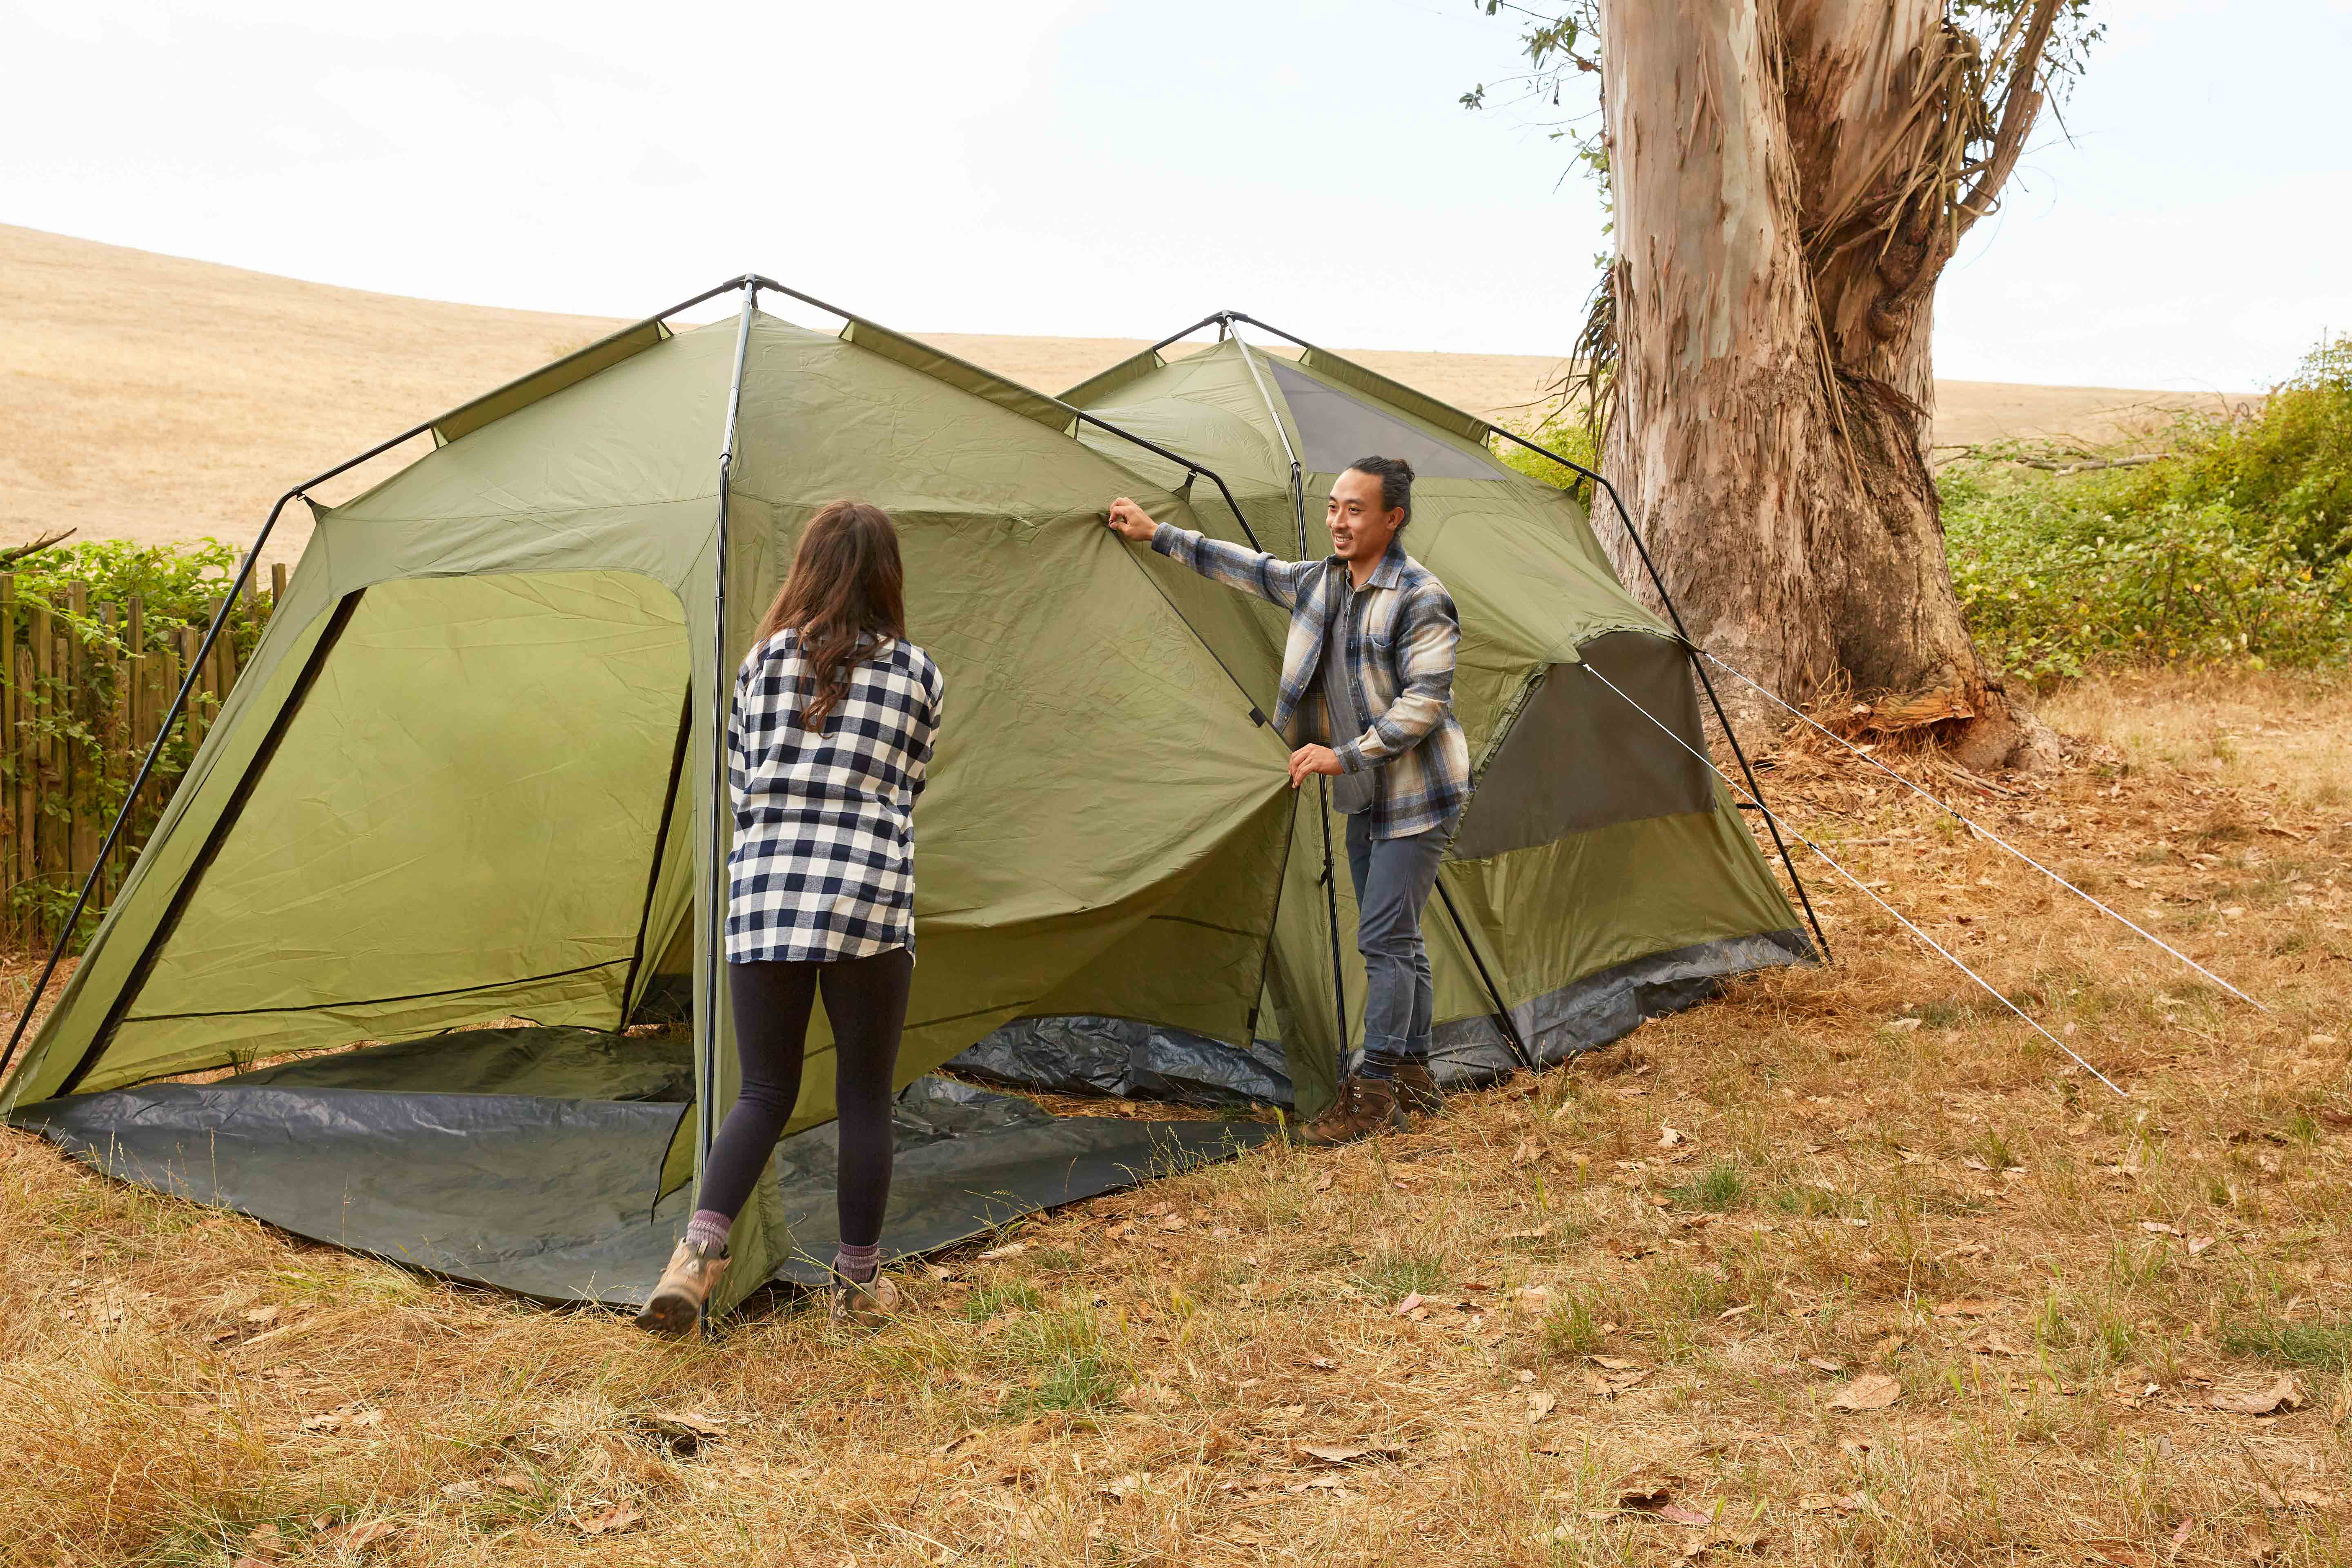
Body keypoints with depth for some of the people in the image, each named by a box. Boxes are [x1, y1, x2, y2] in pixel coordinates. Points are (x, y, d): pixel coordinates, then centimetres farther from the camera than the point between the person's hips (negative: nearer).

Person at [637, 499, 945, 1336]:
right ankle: (859, 1283, 18)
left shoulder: (766, 660, 5)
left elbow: (742, 776, 11)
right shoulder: (918, 673, 4)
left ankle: (699, 1249, -6)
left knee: (765, 1091, 11)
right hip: (868, 900, -2)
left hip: (763, 897, 2)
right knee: (864, 1098, 10)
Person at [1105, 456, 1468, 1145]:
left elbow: (1425, 702, -22)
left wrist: (1346, 755, -23)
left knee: (1384, 940, -8)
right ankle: (1413, 1076, 24)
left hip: (1417, 797, -8)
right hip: (1367, 798, 8)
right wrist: (1157, 535, 17)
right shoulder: (1320, 582, 7)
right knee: (1395, 938, 14)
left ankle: (1374, 1092, -2)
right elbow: (1246, 569, 17)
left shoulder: (1420, 599, -18)